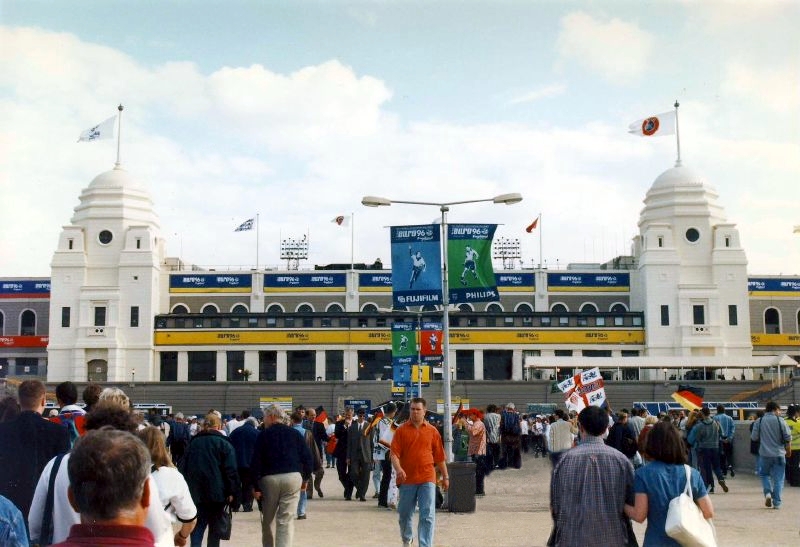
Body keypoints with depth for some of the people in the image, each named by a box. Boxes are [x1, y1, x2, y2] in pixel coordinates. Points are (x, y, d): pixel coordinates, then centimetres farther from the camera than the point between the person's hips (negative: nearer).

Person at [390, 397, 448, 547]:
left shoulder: (432, 431, 5)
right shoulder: (401, 430, 1)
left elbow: (439, 457, 10)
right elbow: (394, 453, -5)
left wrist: (445, 477, 12)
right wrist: (398, 469, -23)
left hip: (427, 479, 0)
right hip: (407, 478, 1)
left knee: (428, 515, -7)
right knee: (404, 513, 15)